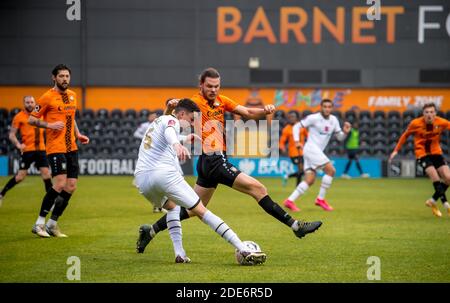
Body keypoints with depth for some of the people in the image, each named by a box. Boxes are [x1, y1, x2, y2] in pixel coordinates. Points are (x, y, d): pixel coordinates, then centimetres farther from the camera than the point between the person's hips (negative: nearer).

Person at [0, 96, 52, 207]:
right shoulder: (19, 117, -4)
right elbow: (12, 134, -5)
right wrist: (18, 144, -22)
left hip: (40, 149, 4)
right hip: (27, 150, -4)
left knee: (46, 174, -1)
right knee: (20, 176, -4)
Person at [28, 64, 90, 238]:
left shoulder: (72, 95, 13)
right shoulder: (47, 97, -8)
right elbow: (31, 119, -5)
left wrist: (78, 135, 14)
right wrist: (50, 125, -19)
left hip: (71, 148, 7)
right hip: (55, 148, -7)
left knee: (71, 187, 3)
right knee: (59, 184, -17)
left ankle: (52, 224, 14)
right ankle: (39, 223, -6)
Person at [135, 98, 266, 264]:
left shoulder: (157, 121, 30)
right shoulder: (171, 120, 3)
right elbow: (169, 131, -22)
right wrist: (177, 145, -44)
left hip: (141, 179, 8)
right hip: (164, 173, -8)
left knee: (172, 206, 35)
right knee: (201, 211, -9)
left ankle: (180, 254, 17)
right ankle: (244, 251, -15)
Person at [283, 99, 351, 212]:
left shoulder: (334, 120, 11)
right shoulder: (314, 118, -8)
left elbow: (340, 137, 16)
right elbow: (297, 126, -5)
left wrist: (345, 132, -6)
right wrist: (297, 141, -17)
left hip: (318, 152, 8)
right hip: (311, 148, -8)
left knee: (310, 180, 0)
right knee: (331, 170, -15)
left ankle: (290, 200, -1)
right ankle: (320, 199, -7)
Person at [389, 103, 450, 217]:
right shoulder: (416, 123, -16)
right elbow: (405, 135, -1)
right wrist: (396, 150, -1)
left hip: (436, 152, 4)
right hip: (422, 153, -4)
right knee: (435, 178, -21)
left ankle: (433, 201, 14)